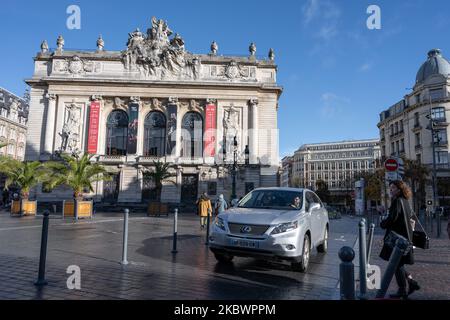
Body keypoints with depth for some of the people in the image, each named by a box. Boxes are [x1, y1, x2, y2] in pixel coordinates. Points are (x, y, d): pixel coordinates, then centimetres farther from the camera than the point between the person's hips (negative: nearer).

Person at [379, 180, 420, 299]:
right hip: (405, 235, 9)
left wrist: (383, 223, -6)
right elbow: (411, 215, 28)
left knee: (397, 263, 1)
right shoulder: (405, 201, 12)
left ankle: (402, 290, 10)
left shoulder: (397, 201, -17)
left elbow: (392, 217, -25)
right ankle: (412, 283, 22)